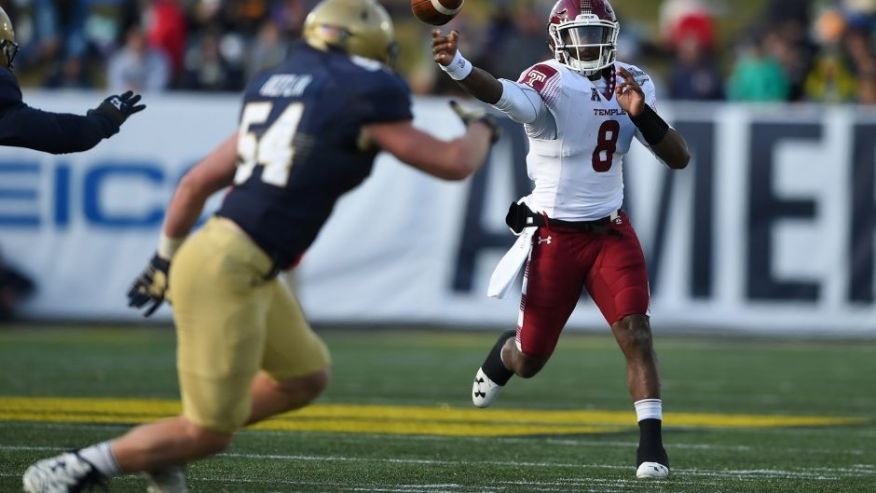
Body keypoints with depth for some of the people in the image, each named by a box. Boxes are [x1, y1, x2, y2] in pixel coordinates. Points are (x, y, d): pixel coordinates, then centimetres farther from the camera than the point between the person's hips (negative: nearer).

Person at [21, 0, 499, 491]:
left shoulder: (276, 89, 17)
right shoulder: (365, 99, -6)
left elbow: (198, 181, 21)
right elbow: (453, 164, 0)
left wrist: (166, 258, 31)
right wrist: (481, 128, 22)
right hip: (226, 271, -9)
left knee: (306, 378, 23)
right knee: (210, 433, -1)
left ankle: (165, 449, 27)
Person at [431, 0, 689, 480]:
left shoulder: (630, 84, 2)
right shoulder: (548, 84, -15)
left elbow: (679, 158, 1)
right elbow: (502, 94, -39)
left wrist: (642, 114, -17)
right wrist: (455, 67, -61)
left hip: (611, 231, 3)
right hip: (556, 236, -3)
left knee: (636, 335, -16)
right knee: (530, 359, 8)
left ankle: (651, 444, -12)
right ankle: (504, 355, 46)